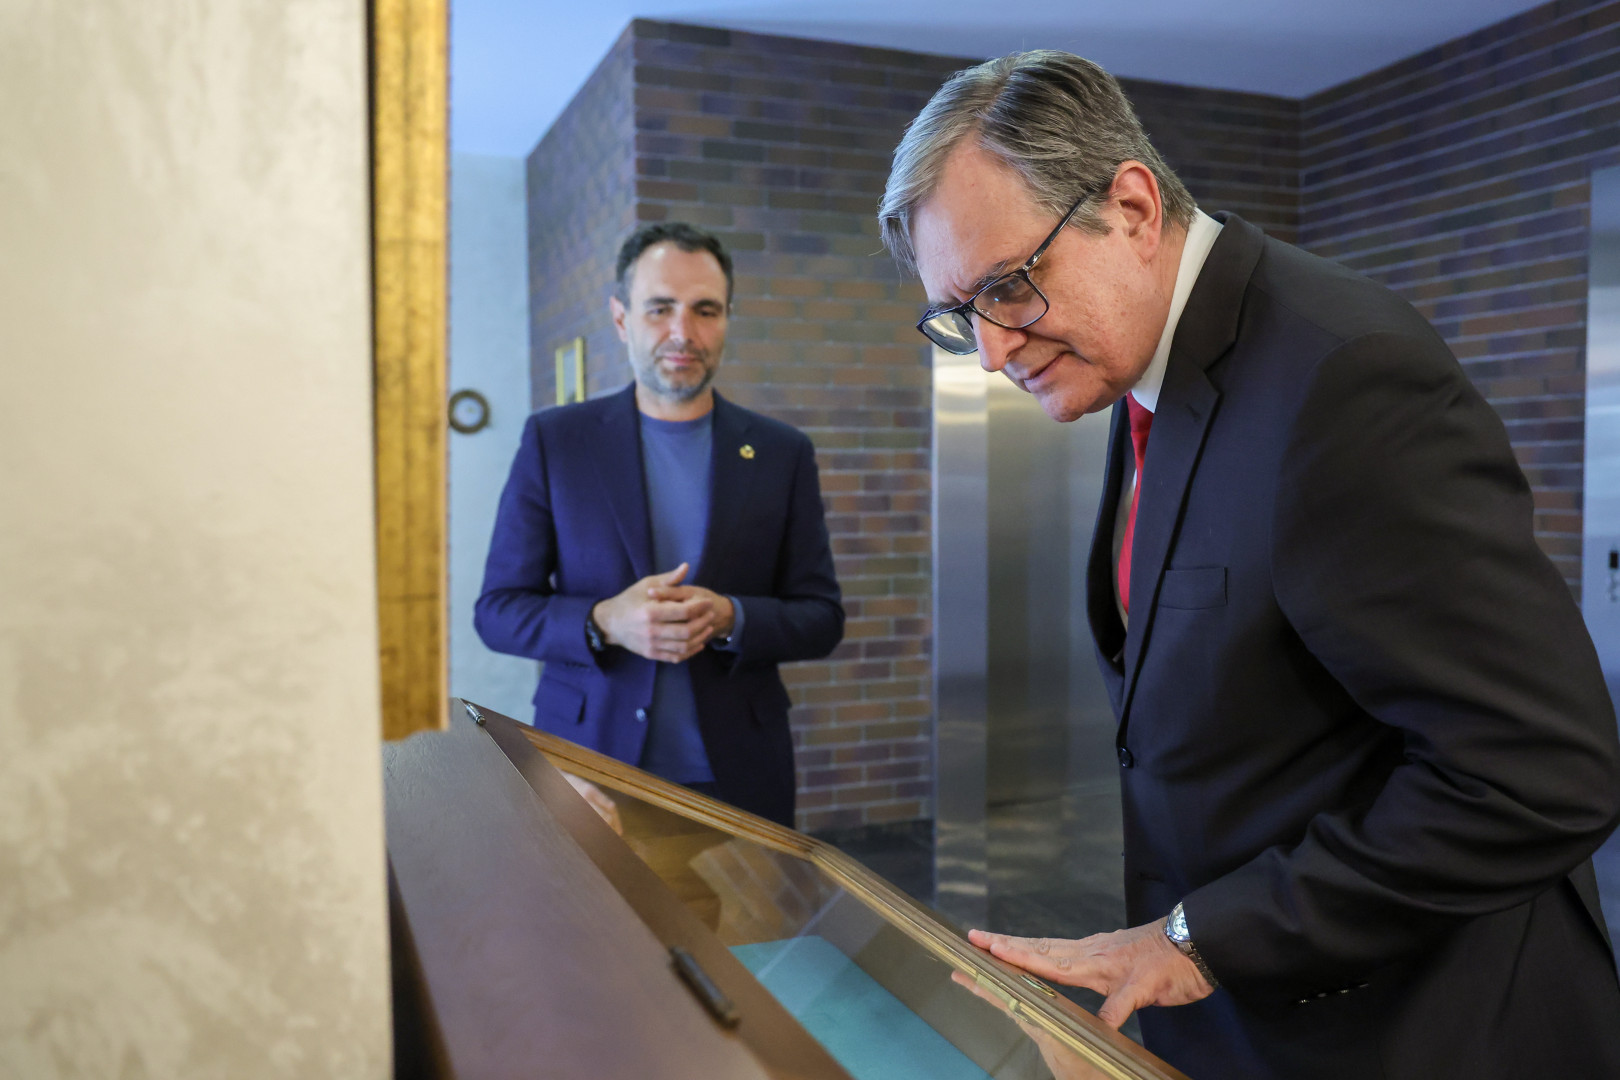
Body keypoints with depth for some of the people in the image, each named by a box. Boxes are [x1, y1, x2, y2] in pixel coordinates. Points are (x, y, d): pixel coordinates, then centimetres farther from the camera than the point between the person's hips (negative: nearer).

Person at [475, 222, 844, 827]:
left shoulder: (782, 453, 4)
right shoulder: (554, 440, 2)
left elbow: (821, 619, 5)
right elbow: (498, 610, 2)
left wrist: (730, 617, -15)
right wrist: (604, 622, -17)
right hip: (589, 771, 0)